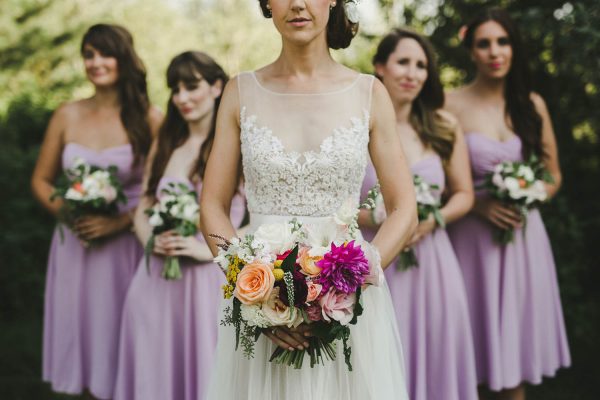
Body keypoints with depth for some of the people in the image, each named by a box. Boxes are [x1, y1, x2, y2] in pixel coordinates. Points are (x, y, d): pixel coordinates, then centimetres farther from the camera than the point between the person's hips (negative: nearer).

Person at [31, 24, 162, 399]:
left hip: (127, 245, -3)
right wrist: (67, 213, -7)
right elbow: (41, 180, 11)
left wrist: (118, 222, -16)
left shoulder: (149, 119, -5)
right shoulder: (67, 116, 4)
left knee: (120, 332, 4)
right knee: (79, 328, 10)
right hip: (75, 245, 3)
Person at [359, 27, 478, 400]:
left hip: (431, 260, 2)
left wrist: (431, 220, -9)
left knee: (434, 357, 9)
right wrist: (377, 219, -18)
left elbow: (464, 195, 9)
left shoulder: (444, 125, 4)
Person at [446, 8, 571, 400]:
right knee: (478, 334, 4)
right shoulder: (452, 106, -6)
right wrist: (477, 205, -17)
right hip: (473, 235, -3)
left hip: (524, 233, 3)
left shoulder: (532, 104, 6)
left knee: (517, 331, 11)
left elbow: (553, 175, 13)